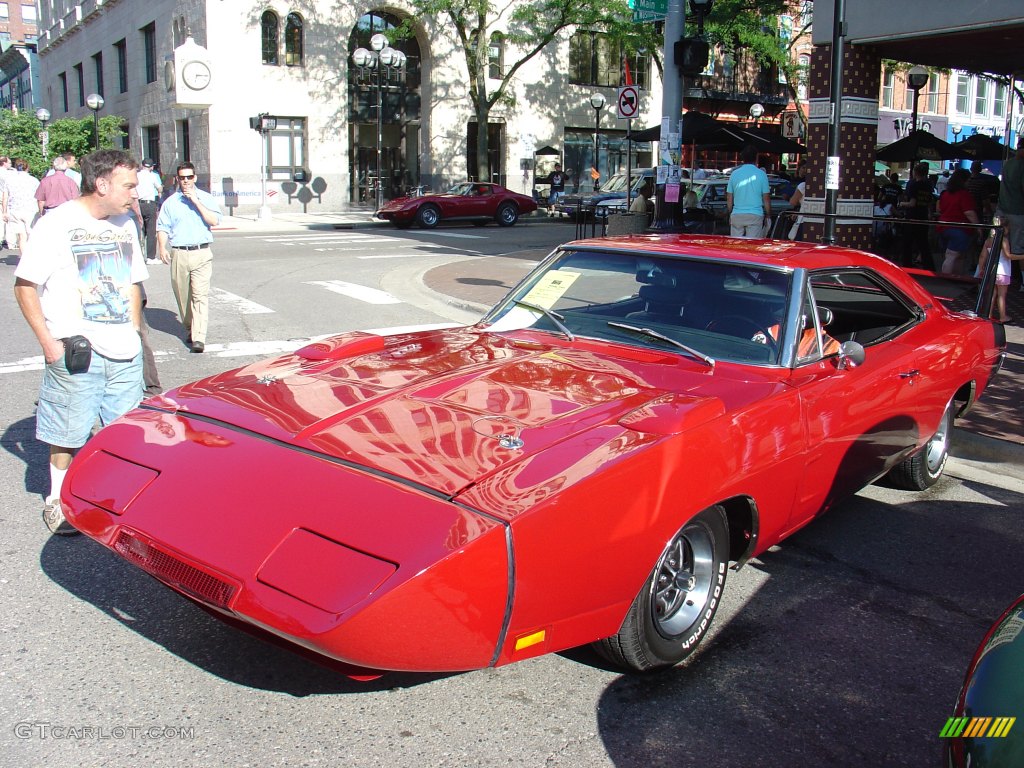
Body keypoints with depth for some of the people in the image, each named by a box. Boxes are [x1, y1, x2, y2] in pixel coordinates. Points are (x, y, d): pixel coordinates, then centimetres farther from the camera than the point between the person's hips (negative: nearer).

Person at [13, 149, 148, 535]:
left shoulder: (125, 224, 13)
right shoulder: (57, 224, -7)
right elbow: (25, 285, -7)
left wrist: (133, 331, 14)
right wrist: (48, 341, -11)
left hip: (124, 354, 5)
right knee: (68, 435, 4)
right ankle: (58, 502, 20)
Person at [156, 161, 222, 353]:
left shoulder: (206, 198, 8)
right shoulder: (170, 201, 12)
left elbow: (215, 220, -7)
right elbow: (162, 227, 11)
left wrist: (195, 201, -9)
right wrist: (162, 248, -4)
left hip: (202, 253, -2)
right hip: (179, 254, 3)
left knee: (201, 295, -12)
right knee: (182, 296, 8)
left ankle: (199, 337, -17)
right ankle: (189, 329, 25)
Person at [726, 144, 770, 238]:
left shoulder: (734, 174, 4)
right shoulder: (761, 174, -3)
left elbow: (729, 199, 8)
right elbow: (766, 199, 0)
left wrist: (730, 214, 19)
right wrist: (767, 216, 10)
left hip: (737, 215, 2)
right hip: (755, 215, -2)